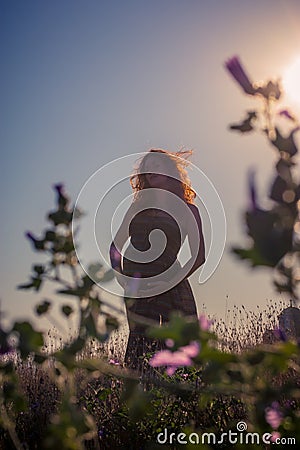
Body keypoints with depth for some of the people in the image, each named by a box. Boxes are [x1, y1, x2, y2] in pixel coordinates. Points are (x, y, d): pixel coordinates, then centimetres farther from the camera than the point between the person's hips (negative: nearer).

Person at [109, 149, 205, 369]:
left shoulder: (188, 210, 7)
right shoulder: (139, 206, 16)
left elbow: (199, 255, 1)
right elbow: (116, 245, 17)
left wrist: (171, 281, -12)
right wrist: (120, 276, 1)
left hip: (172, 286, -2)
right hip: (137, 285, 2)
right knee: (141, 340, -5)